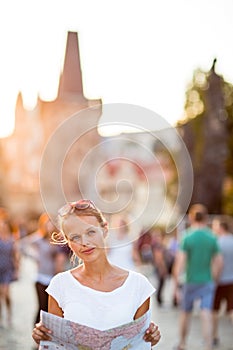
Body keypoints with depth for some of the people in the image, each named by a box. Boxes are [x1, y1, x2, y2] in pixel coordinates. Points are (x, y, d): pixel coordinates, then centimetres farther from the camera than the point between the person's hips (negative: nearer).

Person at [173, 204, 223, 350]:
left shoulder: (187, 237, -10)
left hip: (191, 282, -1)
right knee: (206, 316, -2)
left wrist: (176, 279, -8)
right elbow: (219, 262, 0)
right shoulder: (212, 238, -2)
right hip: (208, 282, 1)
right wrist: (214, 277, 14)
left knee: (186, 313, 15)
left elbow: (180, 261, -15)